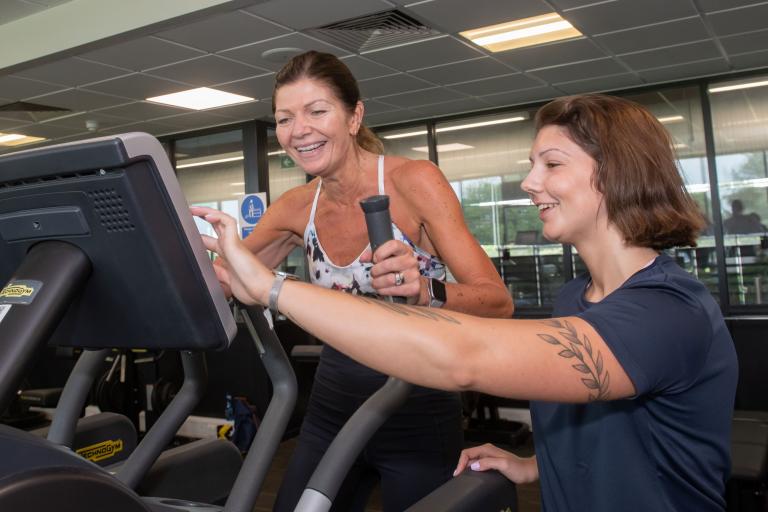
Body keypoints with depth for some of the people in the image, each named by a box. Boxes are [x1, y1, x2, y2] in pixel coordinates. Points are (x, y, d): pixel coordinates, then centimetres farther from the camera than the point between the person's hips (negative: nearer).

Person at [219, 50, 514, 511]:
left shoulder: (413, 181, -16)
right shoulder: (295, 209, -2)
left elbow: (498, 302, -20)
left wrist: (427, 292, -40)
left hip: (416, 417, -4)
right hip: (331, 415, 4)